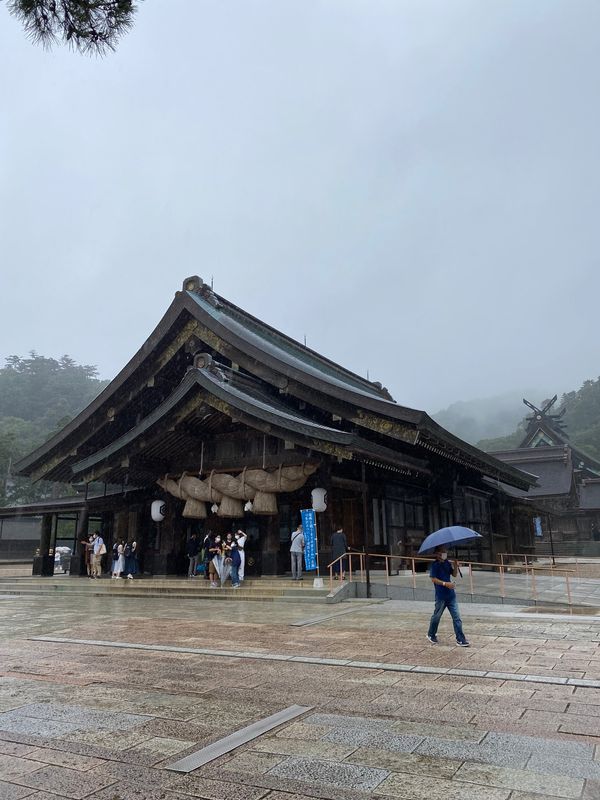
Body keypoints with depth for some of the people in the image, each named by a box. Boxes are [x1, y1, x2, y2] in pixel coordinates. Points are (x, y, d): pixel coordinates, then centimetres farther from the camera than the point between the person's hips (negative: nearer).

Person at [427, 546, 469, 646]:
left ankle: (460, 639, 5)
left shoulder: (447, 563, 7)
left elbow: (454, 574, 11)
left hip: (451, 595, 5)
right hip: (441, 596, -5)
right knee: (436, 616, 11)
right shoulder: (435, 565, -11)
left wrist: (455, 567, -8)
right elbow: (433, 579, -16)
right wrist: (445, 584, -25)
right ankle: (431, 635, 31)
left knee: (456, 617, 2)